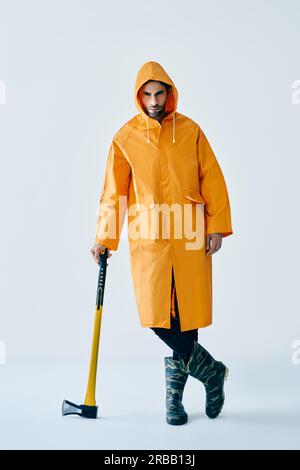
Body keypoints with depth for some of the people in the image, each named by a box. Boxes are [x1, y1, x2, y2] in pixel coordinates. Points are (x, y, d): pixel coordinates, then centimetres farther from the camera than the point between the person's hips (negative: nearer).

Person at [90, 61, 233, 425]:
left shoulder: (190, 131, 6)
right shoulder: (125, 137, 5)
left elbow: (212, 180, 6)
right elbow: (113, 193, 7)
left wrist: (217, 226, -2)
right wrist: (104, 239, 6)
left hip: (190, 238, 0)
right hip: (148, 239, 0)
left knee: (186, 315, 2)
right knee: (157, 318, -7)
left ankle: (174, 393, 20)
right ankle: (211, 371, 15)